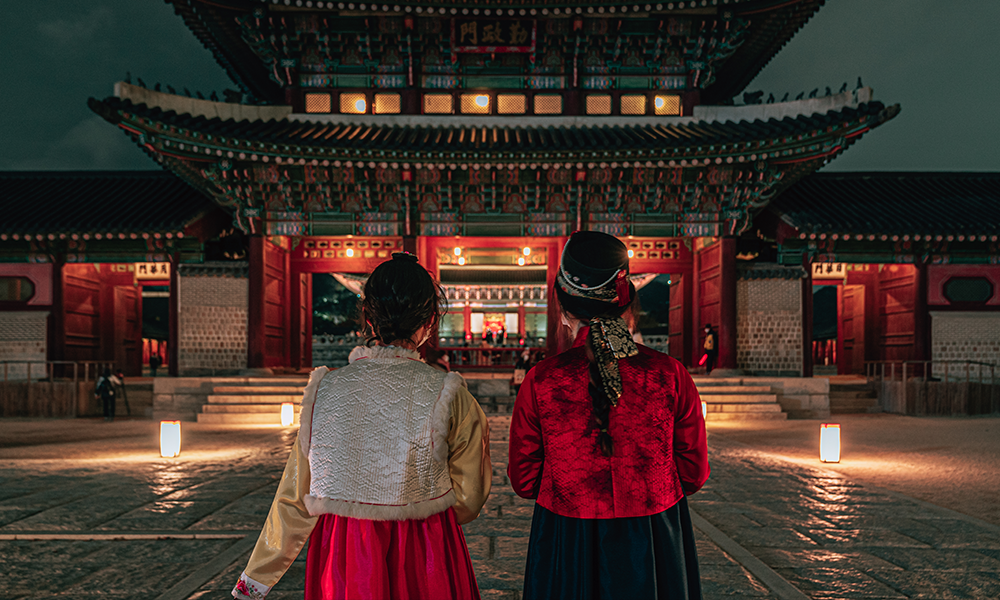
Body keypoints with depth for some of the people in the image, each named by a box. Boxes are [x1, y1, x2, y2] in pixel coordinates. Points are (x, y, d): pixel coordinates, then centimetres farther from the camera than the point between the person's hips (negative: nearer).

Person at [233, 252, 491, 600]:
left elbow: (296, 499, -2)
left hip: (341, 563, 2)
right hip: (424, 567, -2)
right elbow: (468, 500, -5)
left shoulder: (324, 390, -11)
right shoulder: (447, 396, -17)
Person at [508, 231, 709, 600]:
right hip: (655, 549, 1)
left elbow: (524, 481, -6)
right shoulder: (669, 375, -14)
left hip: (566, 558, 0)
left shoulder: (541, 381, -16)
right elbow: (694, 474, -3)